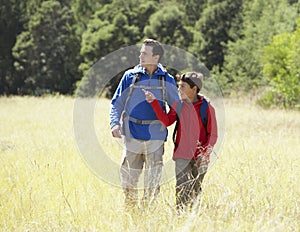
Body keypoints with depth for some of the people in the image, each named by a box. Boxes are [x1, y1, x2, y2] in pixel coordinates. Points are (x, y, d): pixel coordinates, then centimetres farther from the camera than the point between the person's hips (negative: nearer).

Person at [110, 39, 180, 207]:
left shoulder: (167, 80, 5)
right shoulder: (130, 76, 6)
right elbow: (117, 103, 8)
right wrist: (115, 123, -9)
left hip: (155, 135, -1)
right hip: (132, 135, 1)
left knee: (153, 182, -1)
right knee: (129, 177, 4)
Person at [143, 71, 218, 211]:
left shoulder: (207, 108, -3)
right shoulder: (178, 105, 5)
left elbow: (213, 135, -2)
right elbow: (166, 121, -9)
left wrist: (204, 154, -13)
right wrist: (154, 102, -16)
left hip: (200, 158, -1)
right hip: (182, 156, 1)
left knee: (195, 191, 8)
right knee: (181, 190, -11)